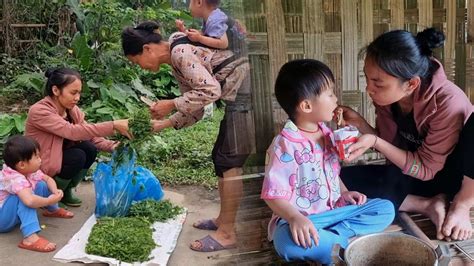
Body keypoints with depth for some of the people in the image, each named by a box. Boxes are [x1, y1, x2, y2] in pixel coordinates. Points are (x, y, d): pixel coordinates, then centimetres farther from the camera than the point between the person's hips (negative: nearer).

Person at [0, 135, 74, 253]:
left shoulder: (30, 170, -7)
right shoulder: (15, 179, -35)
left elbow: (48, 179, 9)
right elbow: (29, 201, -51)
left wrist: (55, 191, -12)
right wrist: (49, 200, -33)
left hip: (14, 215, 10)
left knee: (41, 185, 7)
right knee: (25, 197, -35)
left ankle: (53, 210, 30)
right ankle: (30, 238, -44)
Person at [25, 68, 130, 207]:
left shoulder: (71, 108, -6)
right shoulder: (39, 111, -29)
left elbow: (88, 134, -5)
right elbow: (73, 132, -39)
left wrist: (111, 145, -26)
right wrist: (113, 125, -44)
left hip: (59, 157, 7)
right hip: (36, 169, -7)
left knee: (89, 149, -15)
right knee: (77, 157, -26)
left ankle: (66, 191, 5)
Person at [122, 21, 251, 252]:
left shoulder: (179, 51, -14)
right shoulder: (177, 63, 15)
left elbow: (211, 90, -23)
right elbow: (194, 110, 17)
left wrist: (170, 104, -15)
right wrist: (164, 124, 11)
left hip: (246, 91, -10)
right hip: (238, 98, 10)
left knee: (229, 161, -7)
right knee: (220, 157, 15)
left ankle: (227, 233, 1)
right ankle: (223, 219, 25)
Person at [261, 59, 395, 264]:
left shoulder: (327, 134, 7)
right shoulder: (285, 146, -18)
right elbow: (273, 194, -19)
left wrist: (344, 193, 4)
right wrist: (295, 218, -35)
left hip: (334, 210, 8)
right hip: (301, 218, -7)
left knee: (386, 208, -2)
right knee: (288, 242, -39)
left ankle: (333, 235, -18)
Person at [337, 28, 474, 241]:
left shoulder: (448, 103, -30)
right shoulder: (387, 95, -14)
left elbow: (426, 169, -22)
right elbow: (391, 146, -1)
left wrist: (375, 142, -32)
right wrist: (358, 122, -18)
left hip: (450, 175, -5)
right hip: (411, 173, 5)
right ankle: (429, 205, -12)